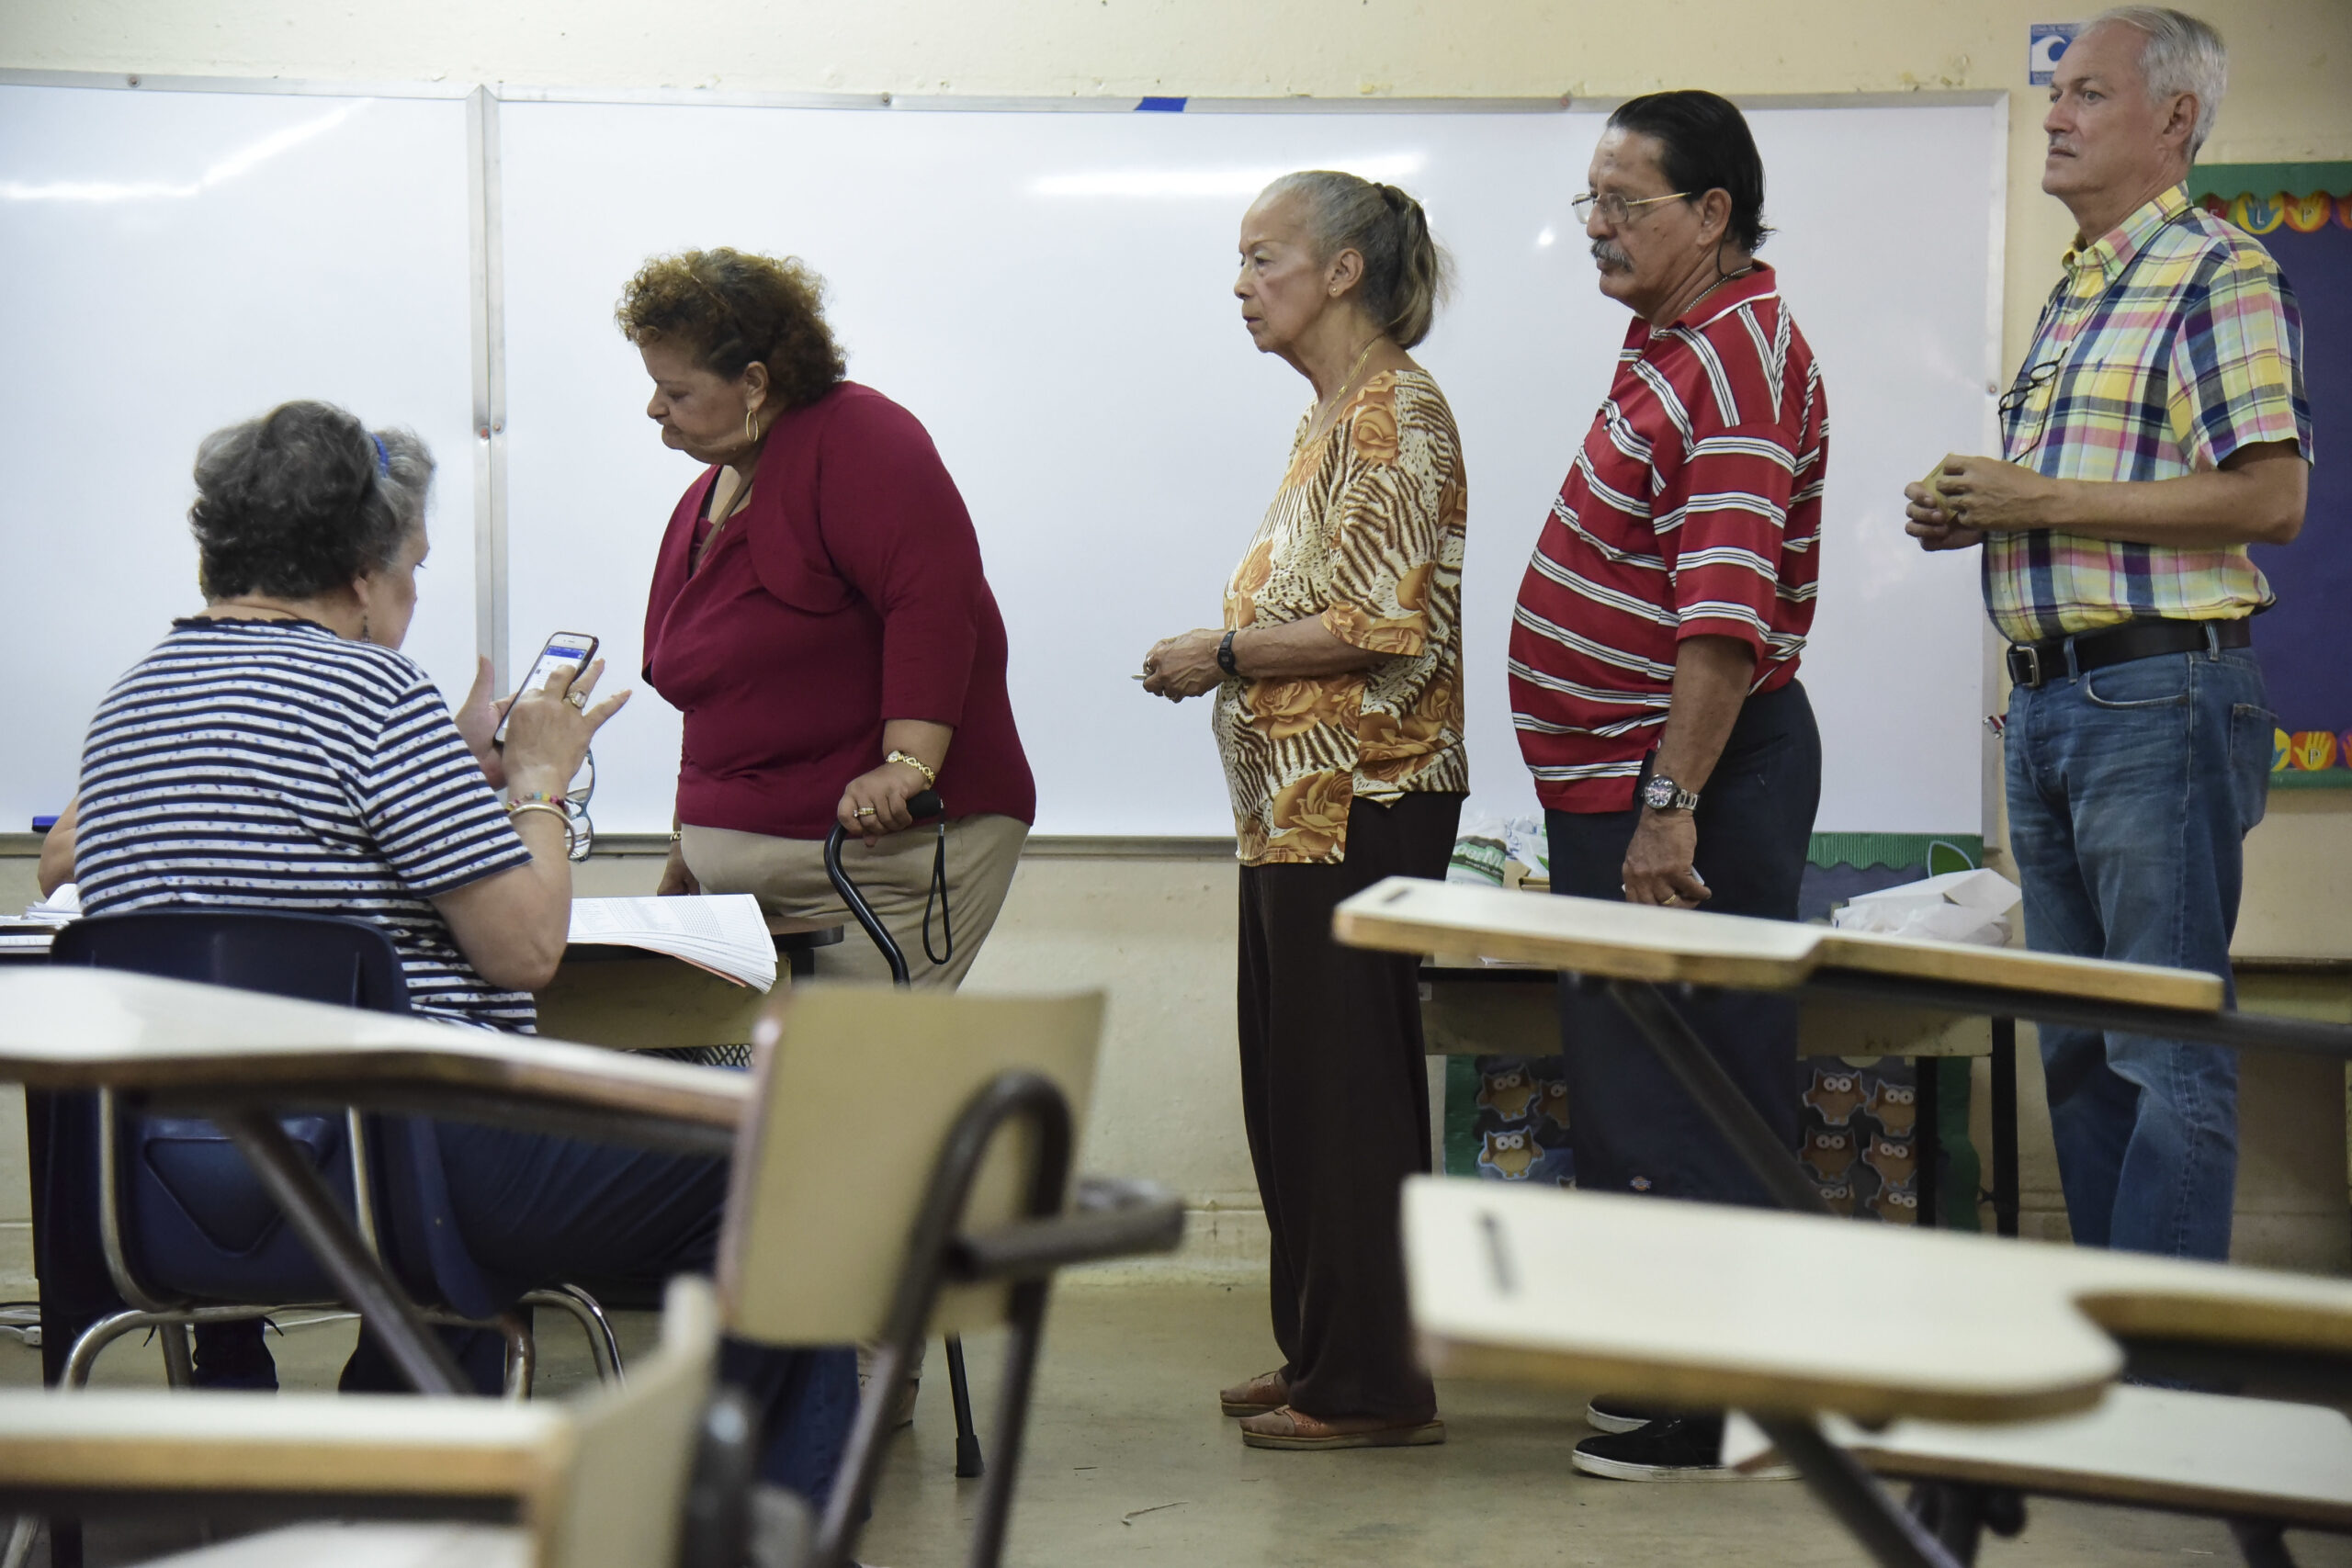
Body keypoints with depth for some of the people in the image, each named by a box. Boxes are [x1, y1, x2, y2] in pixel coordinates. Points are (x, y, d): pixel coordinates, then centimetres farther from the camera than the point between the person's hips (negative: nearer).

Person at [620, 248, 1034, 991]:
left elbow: (936, 600, -21)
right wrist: (690, 846, 28)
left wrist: (907, 767, -29)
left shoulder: (858, 440, -8)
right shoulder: (706, 497, 20)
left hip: (885, 851, -8)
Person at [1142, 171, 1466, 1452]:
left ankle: (1372, 1385, 1)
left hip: (1363, 803, -10)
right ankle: (1321, 1355, 21)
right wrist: (1222, 654, 11)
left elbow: (1390, 625, -20)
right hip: (1300, 803, 10)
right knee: (1293, 1084, 13)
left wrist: (1223, 653, -13)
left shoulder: (1396, 411, -13)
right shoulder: (1332, 417, 17)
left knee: (1348, 1084, -5)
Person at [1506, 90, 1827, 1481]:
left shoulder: (1743, 359, -16)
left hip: (1692, 777, -10)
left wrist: (1672, 804, -27)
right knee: (1629, 1084, 14)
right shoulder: (1674, 343, 16)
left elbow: (1728, 608, -24)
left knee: (1700, 1094, -6)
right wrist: (1634, 793, 18)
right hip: (1615, 779, 10)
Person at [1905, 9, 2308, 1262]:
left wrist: (2044, 503, -16)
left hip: (2160, 700, -10)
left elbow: (2269, 499, -19)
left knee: (2168, 1052, -6)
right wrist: (1972, 515, 9)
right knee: (2075, 1046, 13)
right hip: (2047, 700, 10)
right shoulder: (2076, 291, 18)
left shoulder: (2217, 275, -9)